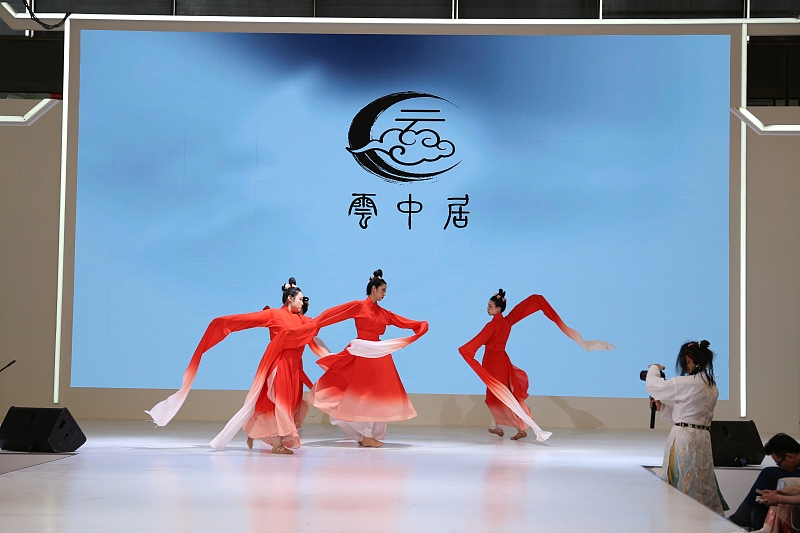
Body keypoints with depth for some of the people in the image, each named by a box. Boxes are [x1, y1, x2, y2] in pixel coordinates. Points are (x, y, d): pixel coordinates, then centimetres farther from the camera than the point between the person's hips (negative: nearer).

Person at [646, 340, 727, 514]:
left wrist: (654, 369, 16)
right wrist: (661, 408, 20)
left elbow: (652, 385, -4)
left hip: (684, 439, -8)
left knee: (683, 488, 0)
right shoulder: (712, 387, 11)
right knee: (702, 490, 11)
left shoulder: (686, 384, -16)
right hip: (703, 440, 8)